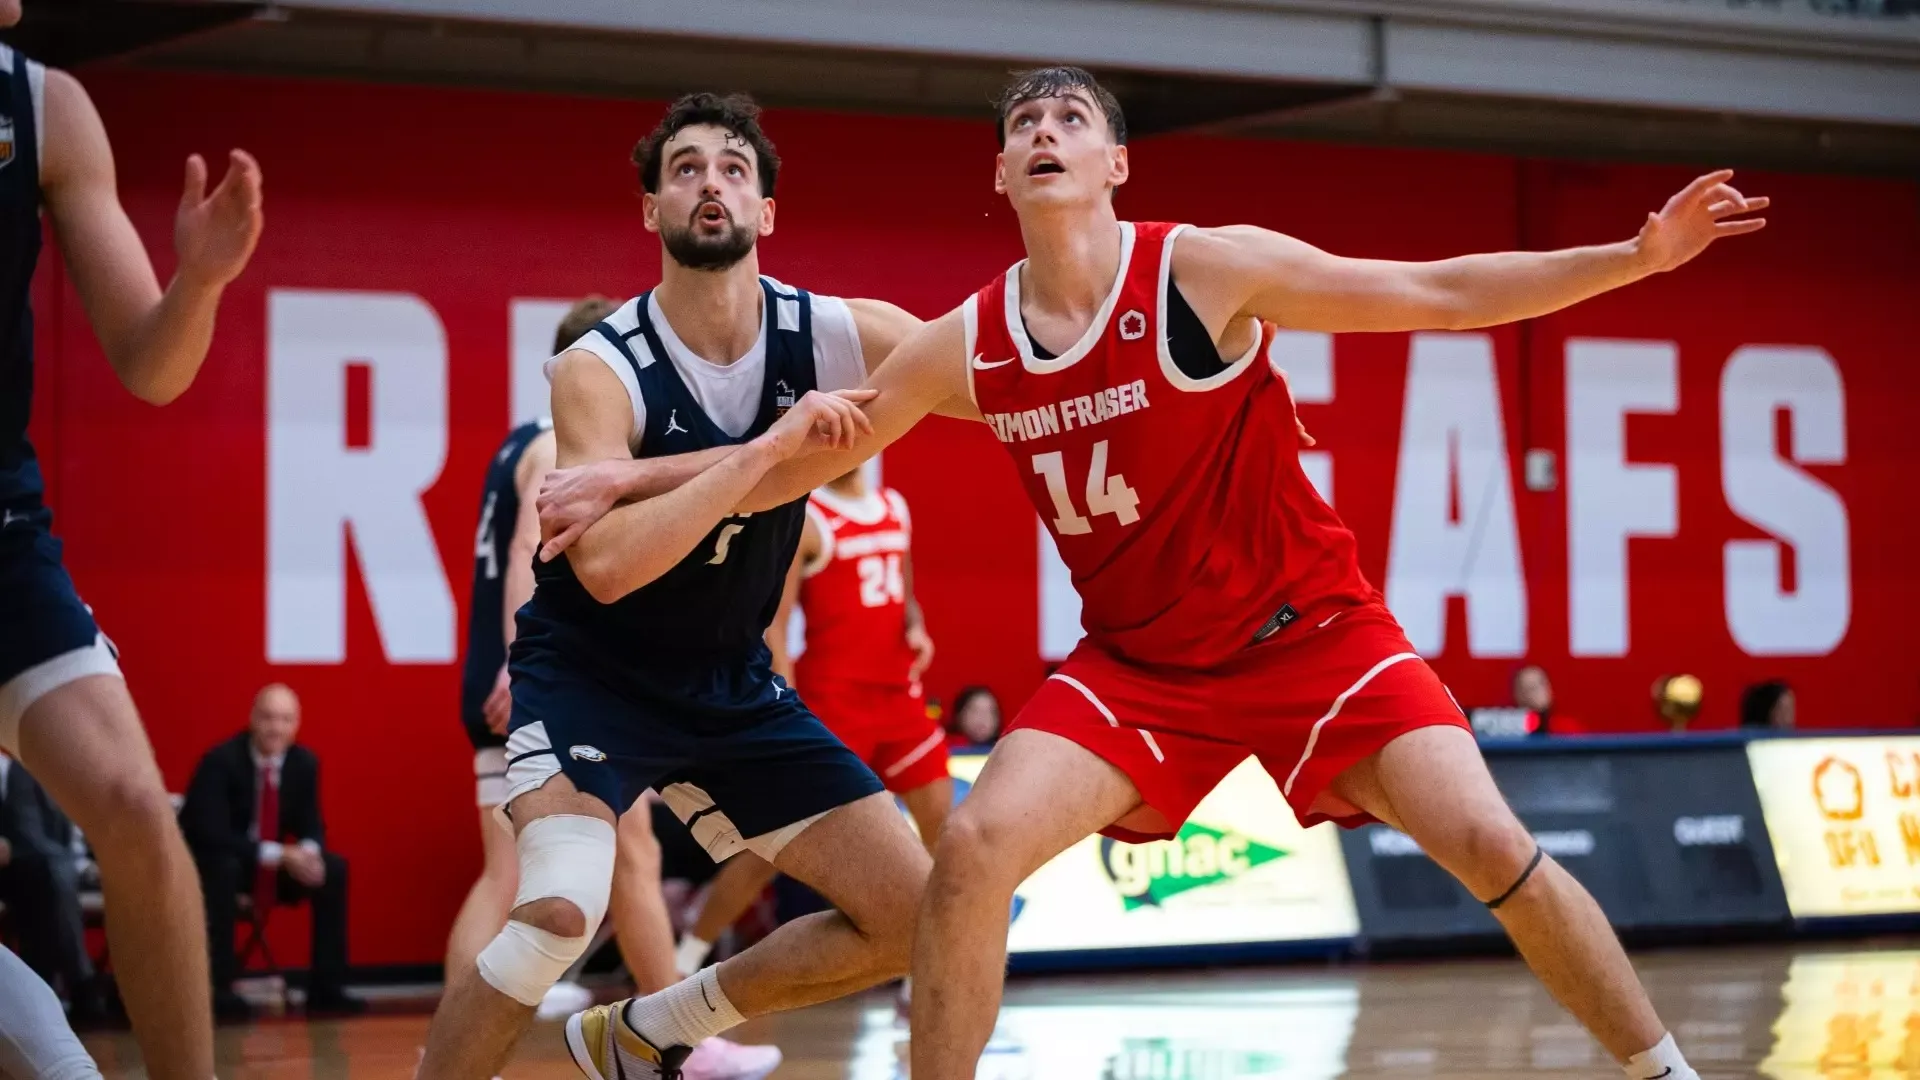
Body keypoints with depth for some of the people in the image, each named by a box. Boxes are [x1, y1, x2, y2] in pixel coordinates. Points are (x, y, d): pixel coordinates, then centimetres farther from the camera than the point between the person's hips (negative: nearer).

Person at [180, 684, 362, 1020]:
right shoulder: (220, 761, -22)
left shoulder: (304, 763, -5)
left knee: (334, 868, -13)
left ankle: (326, 989, -11)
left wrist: (309, 851, -25)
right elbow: (211, 832, -29)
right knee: (225, 868, -38)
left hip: (277, 861, 6)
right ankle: (219, 990, -33)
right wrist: (277, 855, -35)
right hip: (211, 861, -6)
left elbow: (311, 826, 1)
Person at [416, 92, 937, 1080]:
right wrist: (768, 448, -40)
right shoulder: (599, 369, -22)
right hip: (591, 671, -5)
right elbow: (605, 566, -36)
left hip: (730, 685, 5)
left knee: (917, 917, 0)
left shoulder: (836, 338, -11)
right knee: (560, 912, -32)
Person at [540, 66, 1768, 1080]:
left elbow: (1443, 294, -11)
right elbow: (795, 462, 7)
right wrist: (619, 483, 2)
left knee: (1492, 845, -15)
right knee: (975, 844, -16)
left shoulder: (1209, 269, -15)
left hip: (1316, 629, -3)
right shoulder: (964, 349, -4)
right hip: (1140, 661, 3)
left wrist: (1639, 255, -18)